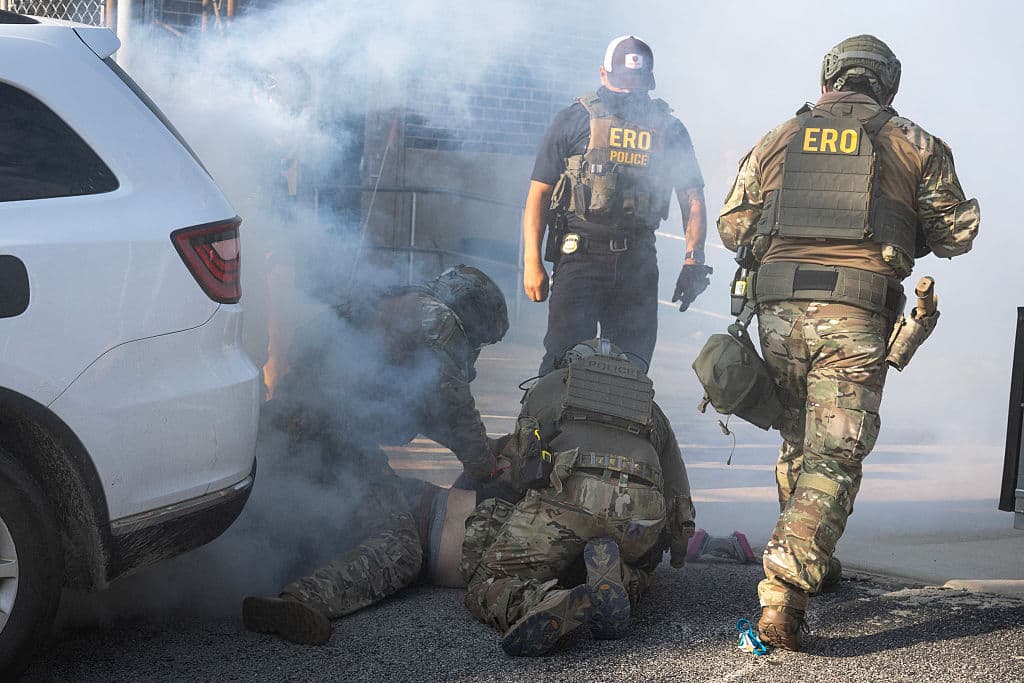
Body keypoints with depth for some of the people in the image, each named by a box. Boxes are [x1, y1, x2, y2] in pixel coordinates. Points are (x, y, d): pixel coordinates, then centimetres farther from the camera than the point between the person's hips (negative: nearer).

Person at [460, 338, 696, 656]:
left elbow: (518, 471, 34)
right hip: (640, 517, 3)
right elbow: (679, 495, 34)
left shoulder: (549, 384, 31)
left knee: (485, 588, 5)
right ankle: (617, 579, -7)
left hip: (567, 495, -3)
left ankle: (553, 607, -31)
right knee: (635, 573, 33)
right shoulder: (652, 408, 36)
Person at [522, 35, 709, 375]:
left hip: (639, 264, 3)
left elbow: (693, 197, 11)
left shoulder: (669, 130, 11)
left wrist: (694, 259, -4)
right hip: (579, 257, -3)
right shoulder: (574, 120, 3)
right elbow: (539, 193, 1)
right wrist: (532, 262, -6)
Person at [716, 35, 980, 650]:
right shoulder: (913, 144, 9)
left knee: (797, 444, 21)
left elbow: (732, 228, 15)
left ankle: (806, 559, 33)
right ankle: (786, 589, -16)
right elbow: (956, 234, 11)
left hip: (780, 310, 3)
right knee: (833, 457, -3)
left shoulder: (777, 141, 14)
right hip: (856, 319, -3)